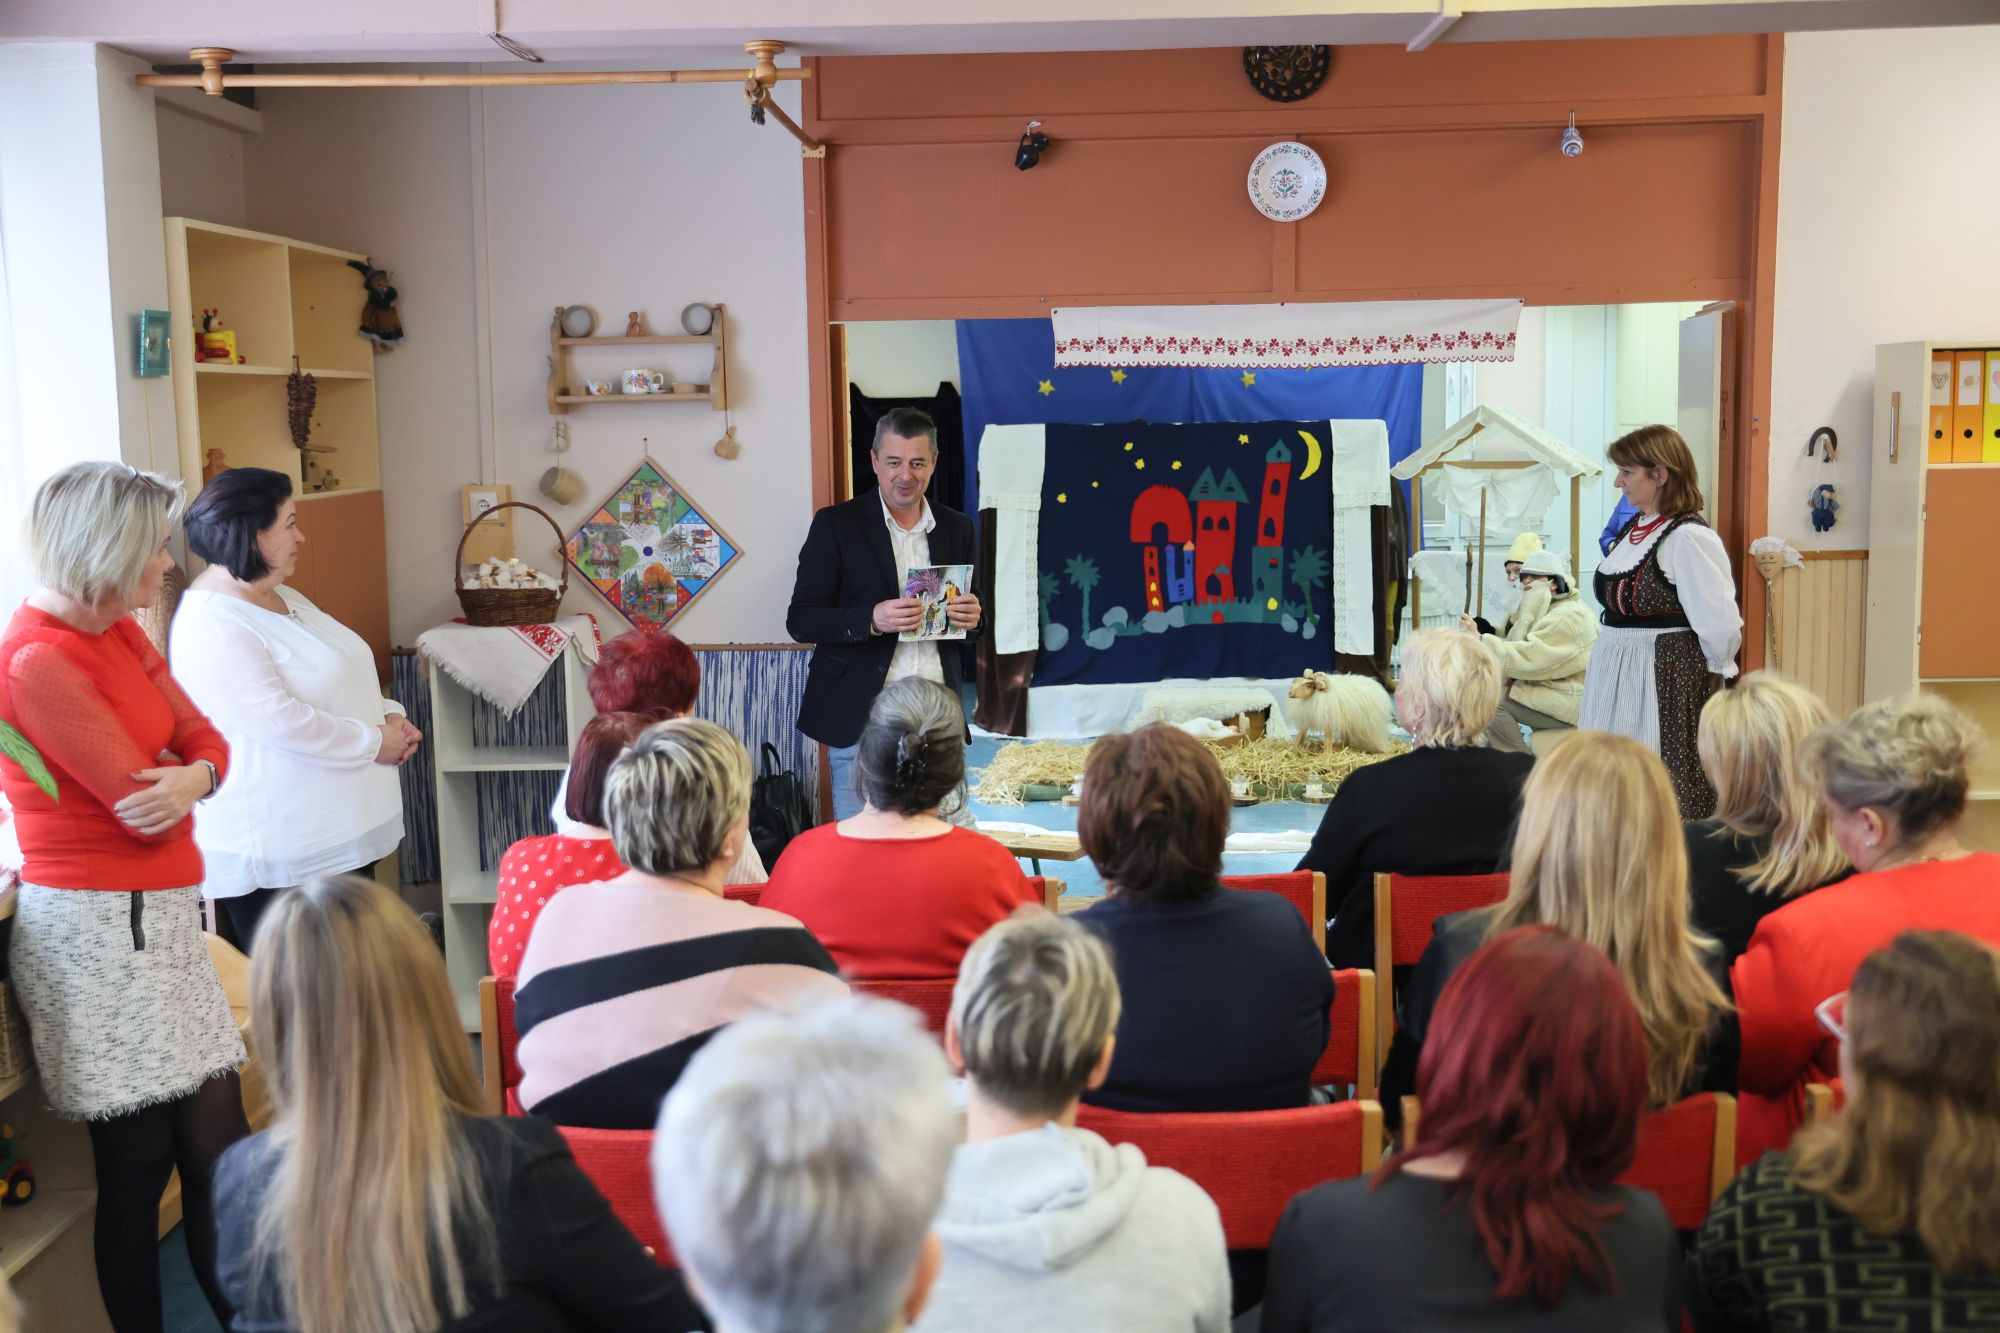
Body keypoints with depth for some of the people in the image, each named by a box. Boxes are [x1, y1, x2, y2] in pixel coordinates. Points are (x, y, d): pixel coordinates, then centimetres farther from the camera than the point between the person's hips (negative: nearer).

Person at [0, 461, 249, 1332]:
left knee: (219, 1152, 8)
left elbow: (208, 743, 8)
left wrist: (190, 778, -14)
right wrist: (177, 776, 4)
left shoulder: (117, 632, 10)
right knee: (137, 1165, 2)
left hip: (158, 916, 8)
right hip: (99, 929, -8)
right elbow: (141, 805, -18)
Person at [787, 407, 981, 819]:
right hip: (860, 717, -3)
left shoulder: (956, 528, 11)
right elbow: (800, 620, -4)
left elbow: (973, 614, 19)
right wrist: (872, 619, -20)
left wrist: (973, 616, -6)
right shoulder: (836, 524, 0)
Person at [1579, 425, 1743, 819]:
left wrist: (1712, 669, -3)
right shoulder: (1633, 531, 11)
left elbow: (1720, 624, -18)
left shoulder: (1689, 538, -16)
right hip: (1617, 676, 9)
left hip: (1664, 679, -9)